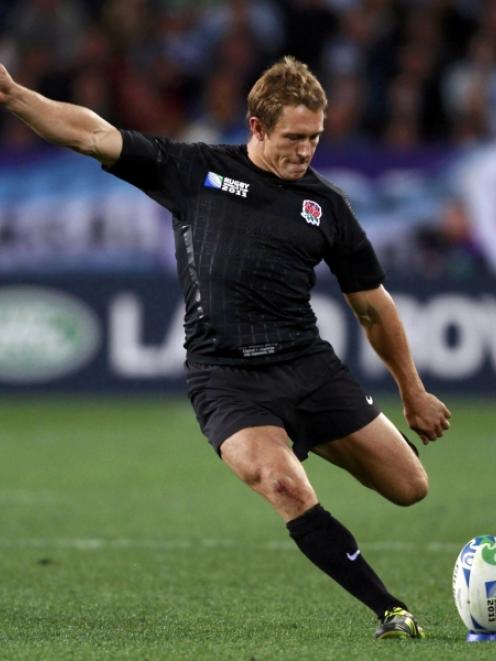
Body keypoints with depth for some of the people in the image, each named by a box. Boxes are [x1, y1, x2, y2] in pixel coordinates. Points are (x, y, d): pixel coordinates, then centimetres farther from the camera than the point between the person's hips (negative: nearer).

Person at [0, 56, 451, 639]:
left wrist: (413, 392, 23)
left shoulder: (326, 206, 11)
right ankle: (391, 611, -17)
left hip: (308, 365, 3)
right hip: (224, 375, -3)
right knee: (288, 491, -28)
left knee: (409, 486, 0)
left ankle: (311, 440, 31)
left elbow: (373, 306, 19)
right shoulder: (193, 171, 5)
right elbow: (92, 134, 2)